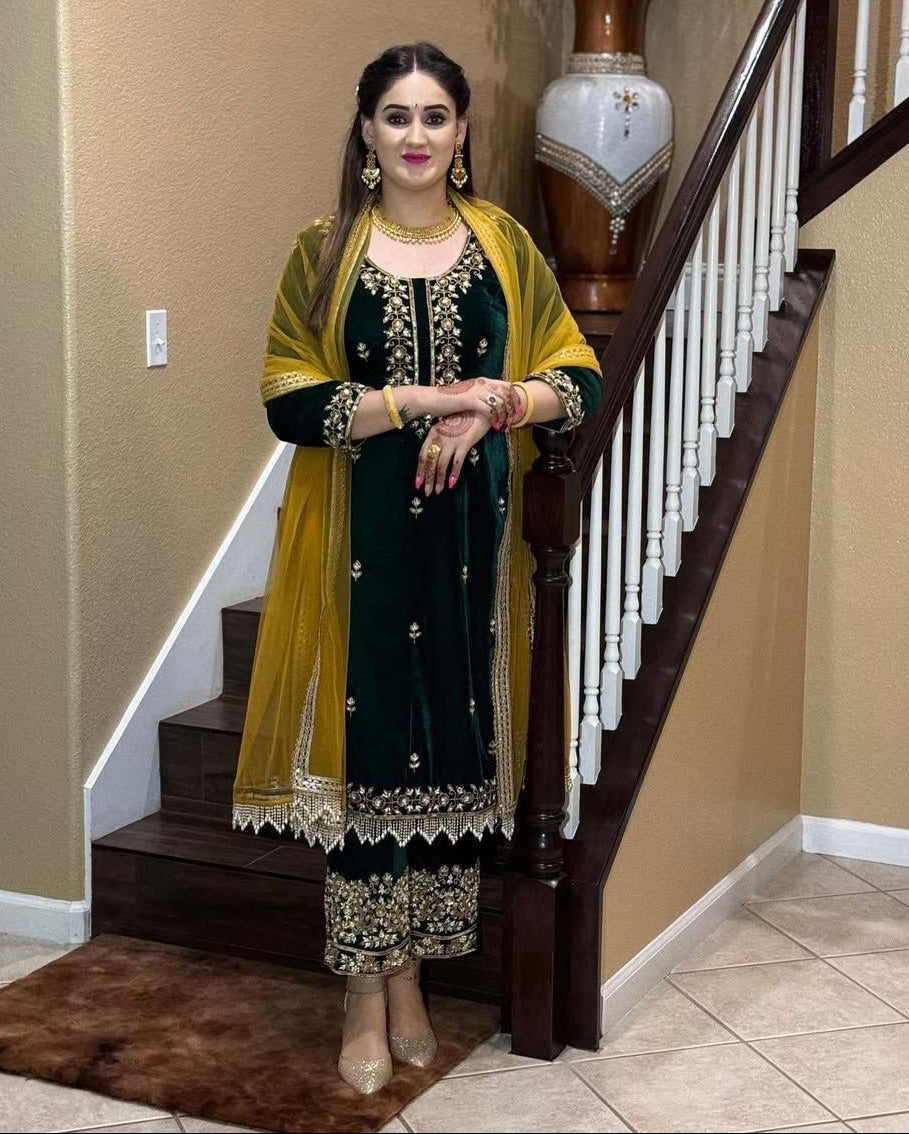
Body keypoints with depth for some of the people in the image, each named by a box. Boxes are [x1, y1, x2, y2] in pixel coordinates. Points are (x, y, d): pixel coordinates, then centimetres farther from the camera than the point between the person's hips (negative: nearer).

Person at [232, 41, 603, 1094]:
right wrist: (424, 398, -16)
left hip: (473, 534, 2)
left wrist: (491, 408, -13)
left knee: (455, 749, 5)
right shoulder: (324, 250, 2)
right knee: (369, 745, -1)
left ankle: (409, 977, 20)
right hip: (363, 535, -2)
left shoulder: (504, 244, 7)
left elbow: (579, 380, 6)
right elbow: (288, 402, -6)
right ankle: (365, 998, 11)